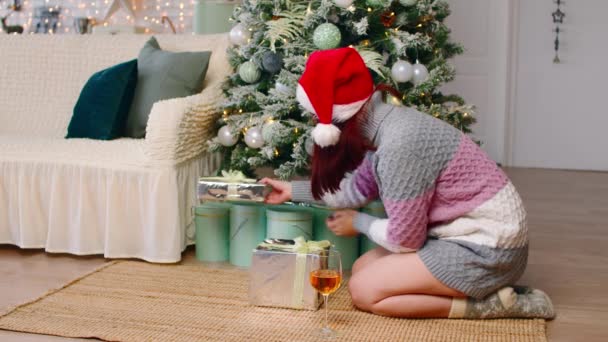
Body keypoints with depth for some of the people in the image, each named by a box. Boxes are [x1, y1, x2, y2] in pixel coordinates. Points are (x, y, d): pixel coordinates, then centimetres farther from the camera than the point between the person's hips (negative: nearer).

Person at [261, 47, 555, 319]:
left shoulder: (401, 143, -26)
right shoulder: (387, 125, 2)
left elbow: (403, 239, -20)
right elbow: (358, 189, 17)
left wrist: (358, 223, -1)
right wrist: (293, 190, 23)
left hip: (486, 249, -10)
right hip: (467, 235, 10)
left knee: (363, 290, -9)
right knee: (363, 269, 12)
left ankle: (490, 304, -7)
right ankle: (484, 290, 9)